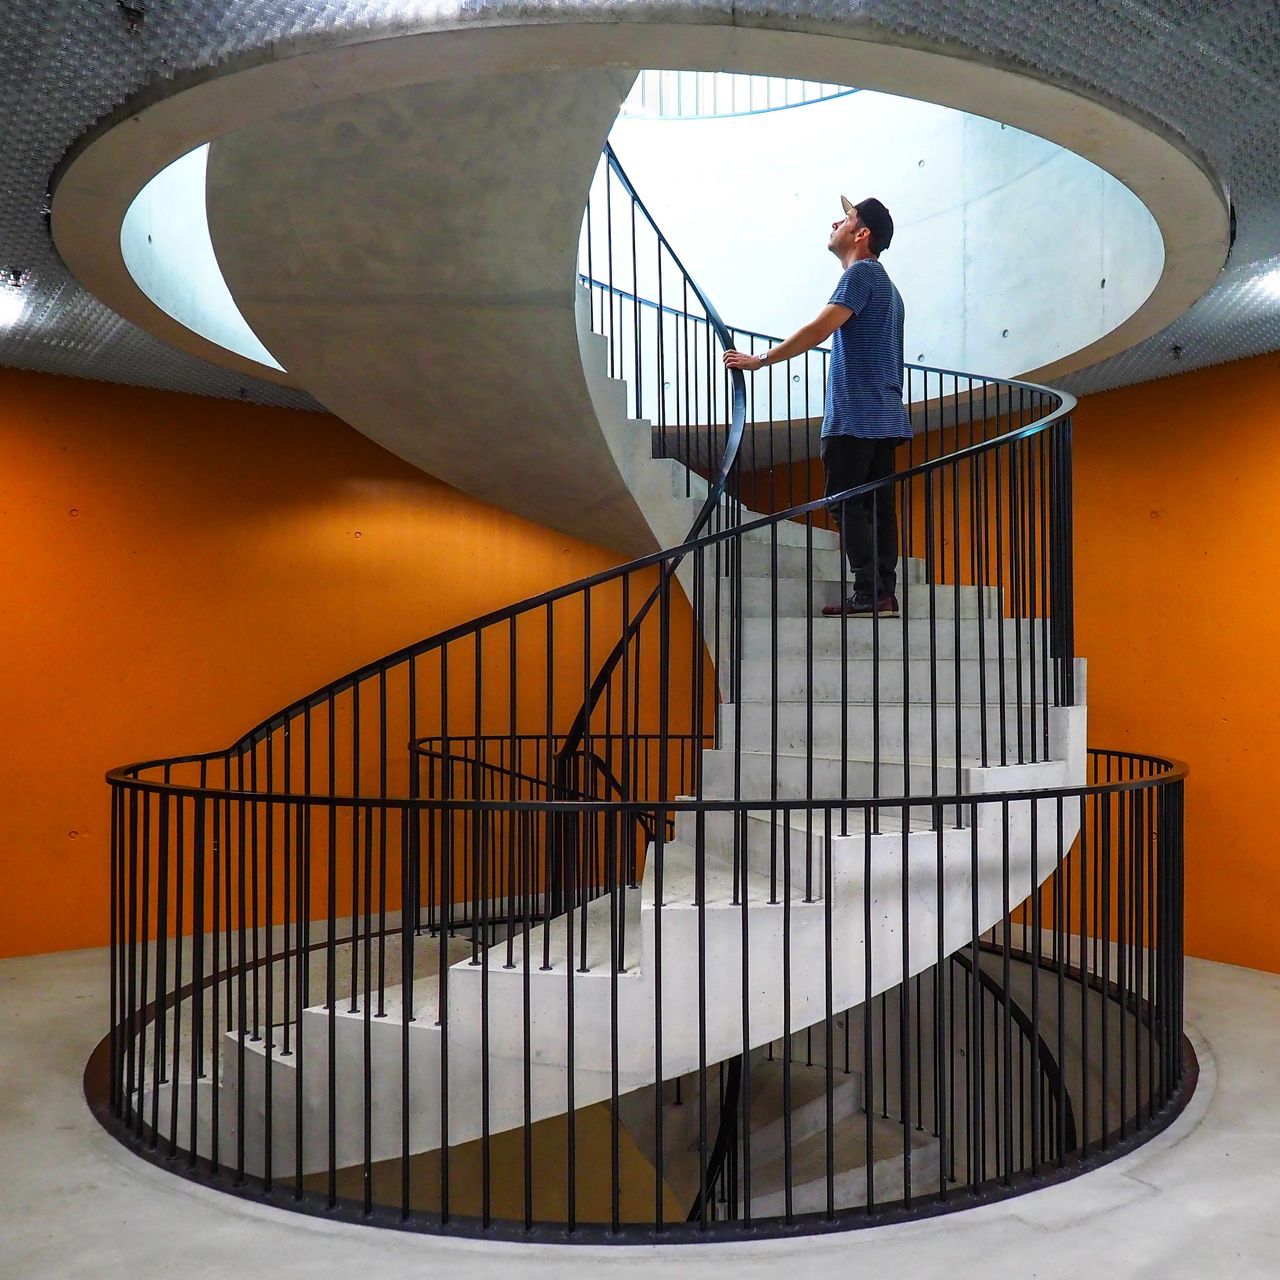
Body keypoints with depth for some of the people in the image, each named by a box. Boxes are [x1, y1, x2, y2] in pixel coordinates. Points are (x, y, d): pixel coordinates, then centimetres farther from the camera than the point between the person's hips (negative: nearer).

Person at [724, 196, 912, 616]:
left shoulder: (861, 273, -6)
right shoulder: (886, 285, 26)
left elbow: (819, 329, -17)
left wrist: (760, 360, -11)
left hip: (854, 418, -10)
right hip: (886, 419, 10)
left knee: (847, 504, -9)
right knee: (878, 505, 6)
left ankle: (869, 593, -12)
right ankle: (884, 593, 5)